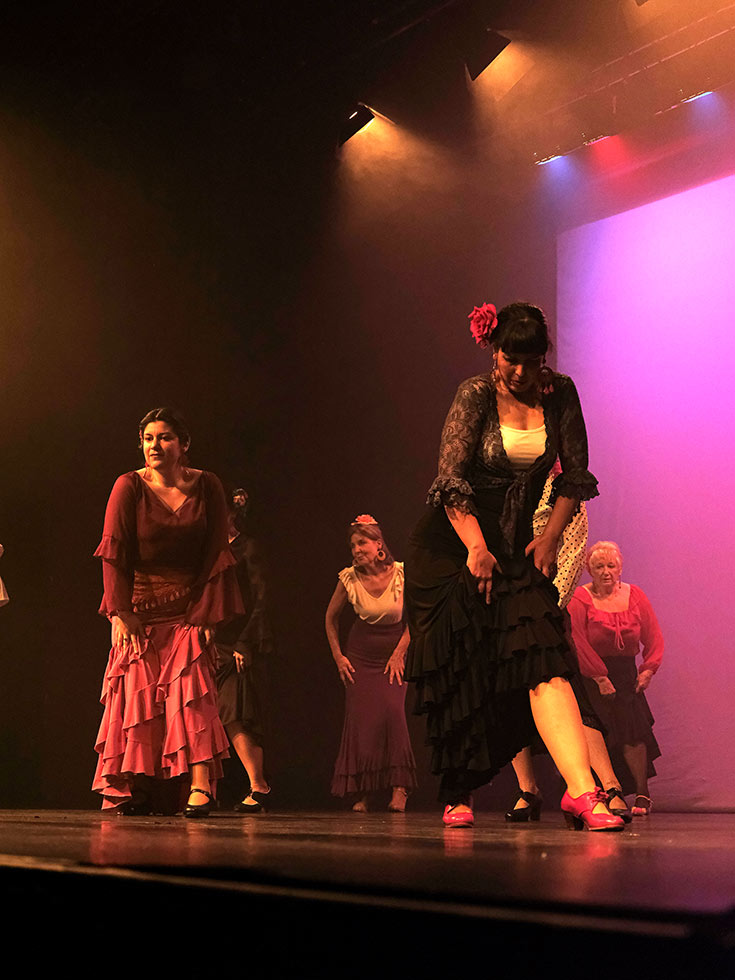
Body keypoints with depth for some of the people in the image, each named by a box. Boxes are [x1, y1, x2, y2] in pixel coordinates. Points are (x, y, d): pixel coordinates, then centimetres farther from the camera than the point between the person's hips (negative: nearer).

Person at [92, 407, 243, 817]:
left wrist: (207, 614, -7)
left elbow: (216, 554, -1)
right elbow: (114, 554, -5)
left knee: (190, 687, -14)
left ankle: (201, 786, -22)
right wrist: (120, 612, -13)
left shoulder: (207, 486, 0)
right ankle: (135, 790, 0)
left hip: (189, 607, 0)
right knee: (138, 693, -3)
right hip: (140, 607, 1)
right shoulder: (129, 487, -3)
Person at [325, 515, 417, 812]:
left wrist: (399, 653, -7)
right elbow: (331, 617, 8)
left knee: (392, 711, -20)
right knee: (360, 716, -6)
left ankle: (399, 787, -13)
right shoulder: (349, 578, -9)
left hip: (394, 652, -2)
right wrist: (337, 655, 2)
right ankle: (363, 791, 5)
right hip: (360, 653, 2)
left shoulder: (401, 574, -15)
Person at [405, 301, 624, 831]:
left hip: (518, 544, 2)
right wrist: (476, 548, -20)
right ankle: (457, 795, 16)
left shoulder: (560, 393, 2)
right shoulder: (476, 395, -9)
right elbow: (451, 479, -13)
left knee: (543, 659, -15)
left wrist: (550, 537, -2)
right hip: (457, 543, -2)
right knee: (461, 671, -1)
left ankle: (582, 791, -28)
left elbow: (575, 473, 7)